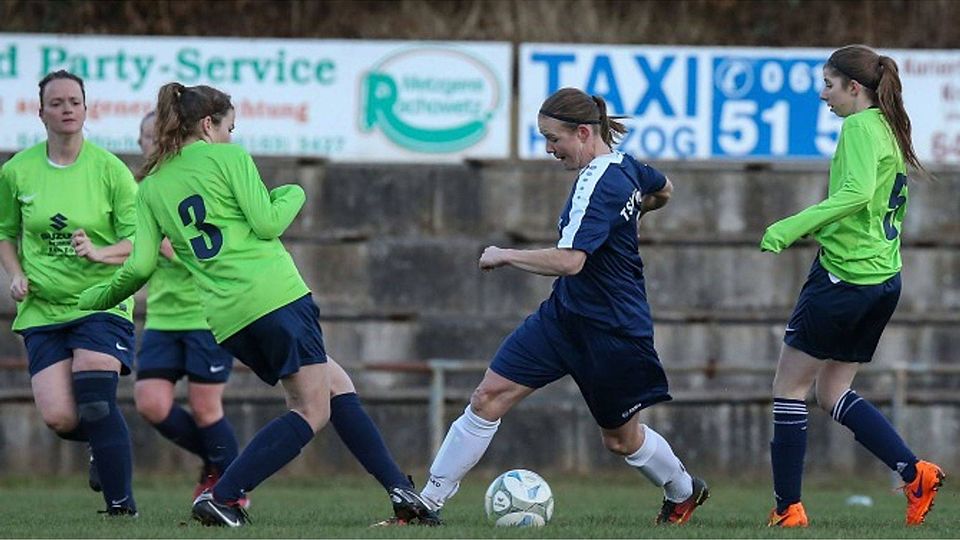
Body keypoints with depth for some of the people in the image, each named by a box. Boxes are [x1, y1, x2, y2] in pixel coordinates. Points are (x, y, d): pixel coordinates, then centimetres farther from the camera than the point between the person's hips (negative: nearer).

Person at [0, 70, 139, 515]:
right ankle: (104, 447, 26)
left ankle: (121, 504, -8)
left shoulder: (109, 170, -5)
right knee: (58, 418, -8)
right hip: (43, 309, 3)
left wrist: (100, 253, -20)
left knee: (95, 403, -18)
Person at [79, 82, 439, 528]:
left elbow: (140, 265, 8)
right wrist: (292, 194, 14)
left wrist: (96, 298, 24)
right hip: (275, 294, -7)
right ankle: (220, 497, -14)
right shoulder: (227, 157, 2)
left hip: (227, 317, 7)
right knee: (312, 411, -4)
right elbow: (266, 224, -6)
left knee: (334, 384, 16)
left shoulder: (151, 187, 16)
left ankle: (401, 493, 10)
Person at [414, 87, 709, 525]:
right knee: (489, 397, -3)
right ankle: (428, 503, -1)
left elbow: (569, 260, -36)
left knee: (620, 438, 12)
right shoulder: (623, 164, 1)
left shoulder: (598, 184, -26)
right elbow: (662, 192, 23)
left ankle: (684, 492, 42)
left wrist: (504, 256, -24)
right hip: (565, 313, 9)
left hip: (611, 332, -9)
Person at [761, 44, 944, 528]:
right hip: (884, 279, 9)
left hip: (844, 277, -9)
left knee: (789, 386, 1)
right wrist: (819, 228, 27)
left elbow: (857, 193, -30)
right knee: (832, 392, 15)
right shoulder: (890, 130, 15)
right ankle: (915, 473, 2)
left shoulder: (861, 127, -13)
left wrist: (792, 227, -29)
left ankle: (787, 508, 2)